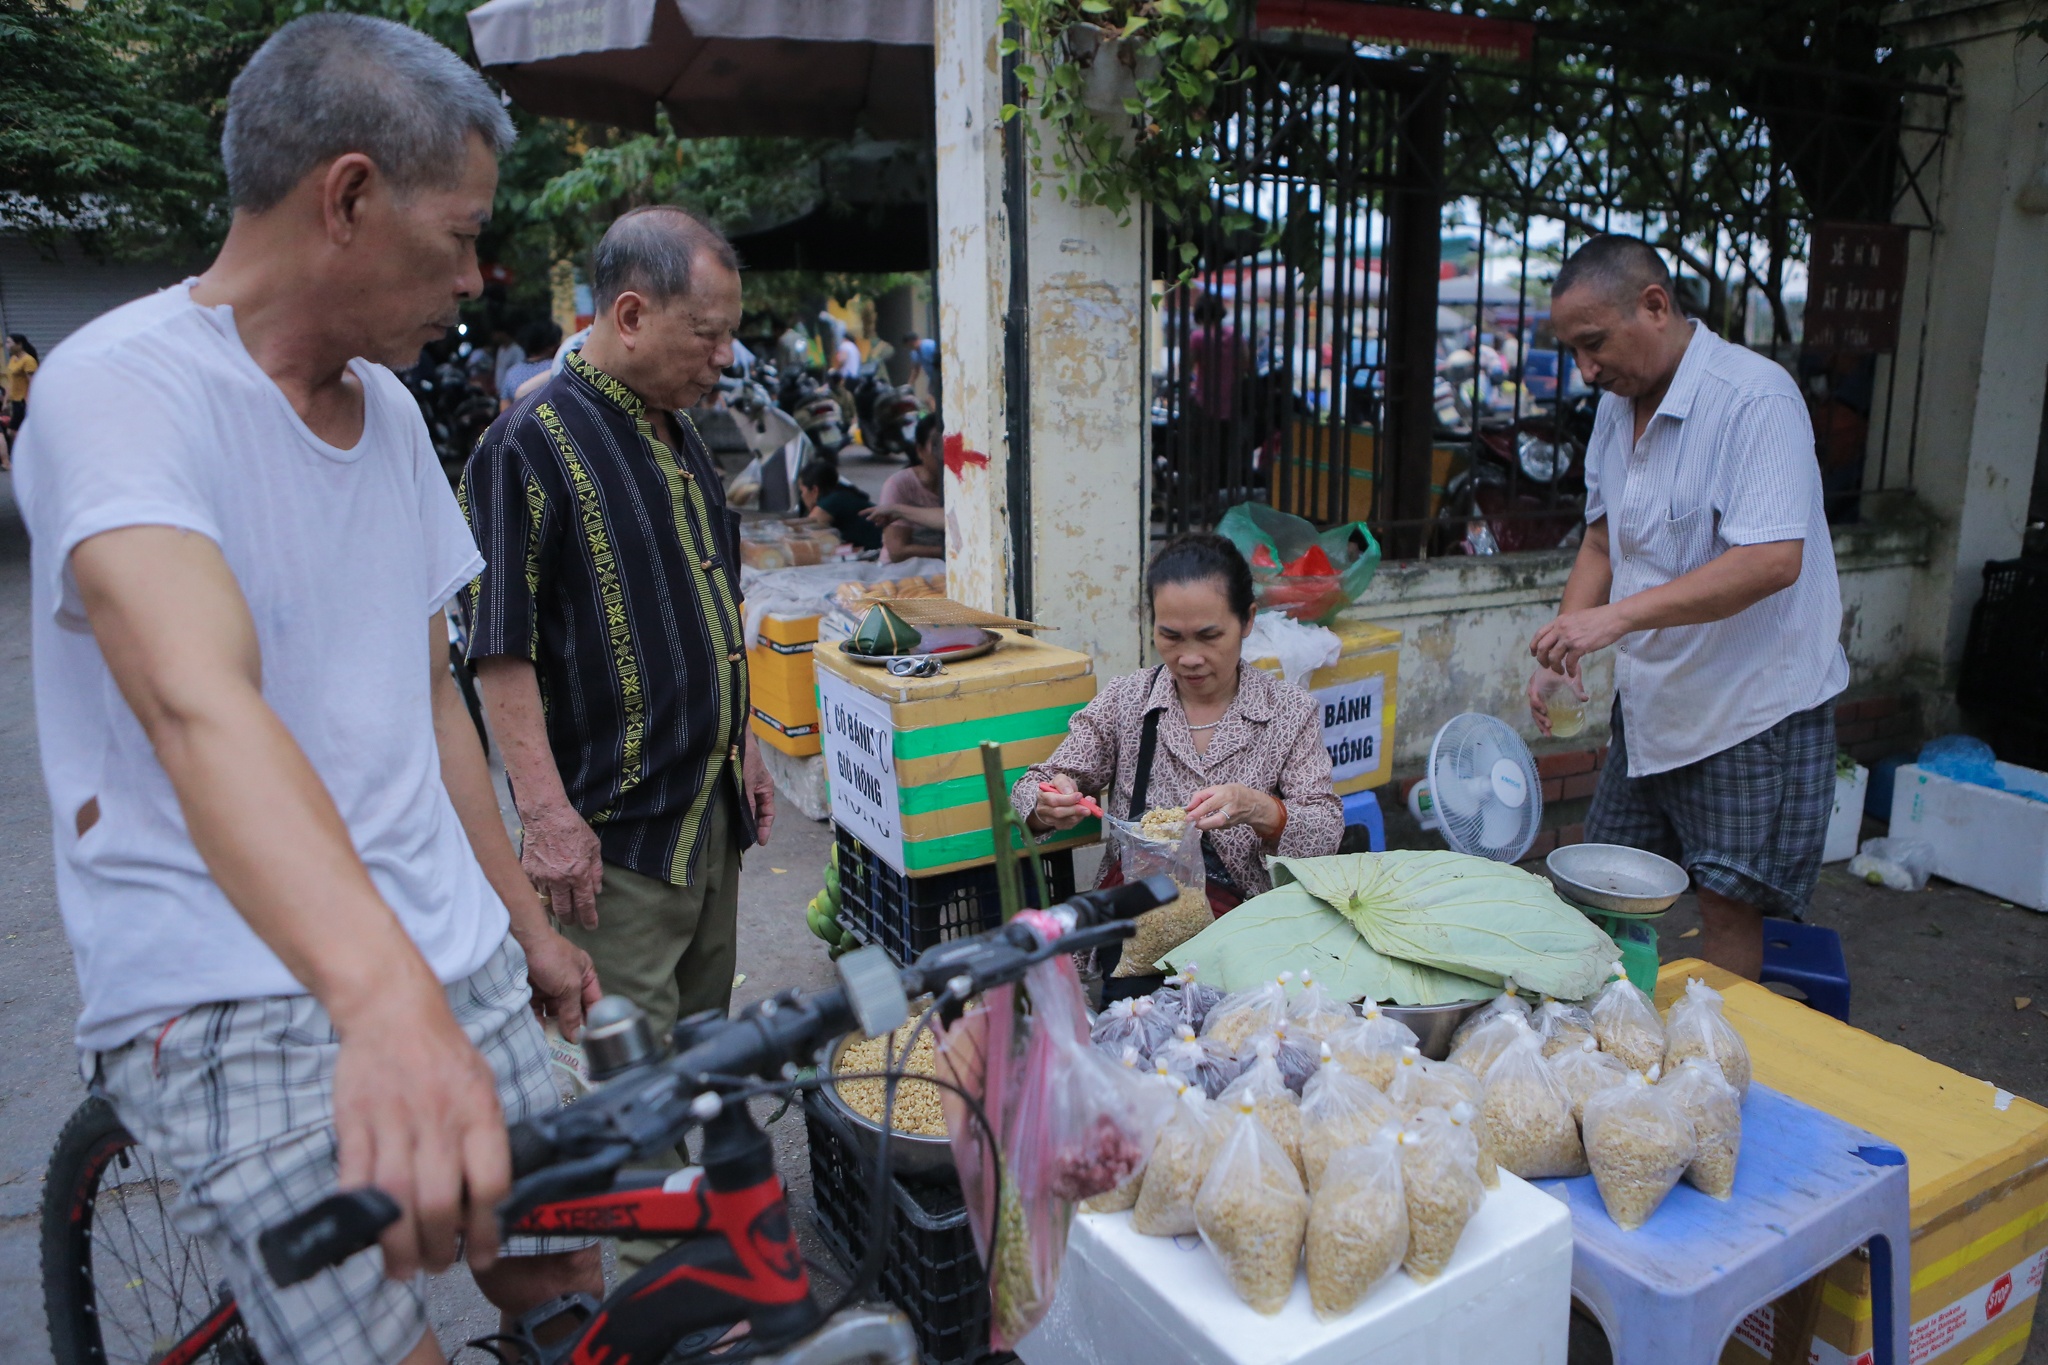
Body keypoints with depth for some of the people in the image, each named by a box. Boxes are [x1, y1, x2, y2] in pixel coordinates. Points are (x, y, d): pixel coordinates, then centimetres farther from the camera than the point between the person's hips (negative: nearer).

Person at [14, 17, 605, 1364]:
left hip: (447, 963, 7)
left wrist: (525, 923, 17)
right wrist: (386, 1002, -48)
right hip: (237, 1000, -6)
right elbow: (199, 706, -34)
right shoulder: (124, 385, -15)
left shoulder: (392, 410, 9)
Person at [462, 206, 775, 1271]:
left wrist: (742, 746, 19)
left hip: (708, 809, 9)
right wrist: (549, 815, -21)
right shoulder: (533, 443, -15)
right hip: (615, 825, -8)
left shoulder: (680, 439, 12)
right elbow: (501, 652, -17)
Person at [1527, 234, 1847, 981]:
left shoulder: (1756, 397, -19)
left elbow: (1773, 560, -29)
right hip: (1649, 698, 8)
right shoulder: (1619, 404, 6)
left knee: (1727, 904, 0)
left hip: (1755, 704, -8)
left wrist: (1620, 615, -34)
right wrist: (1563, 648, 1)